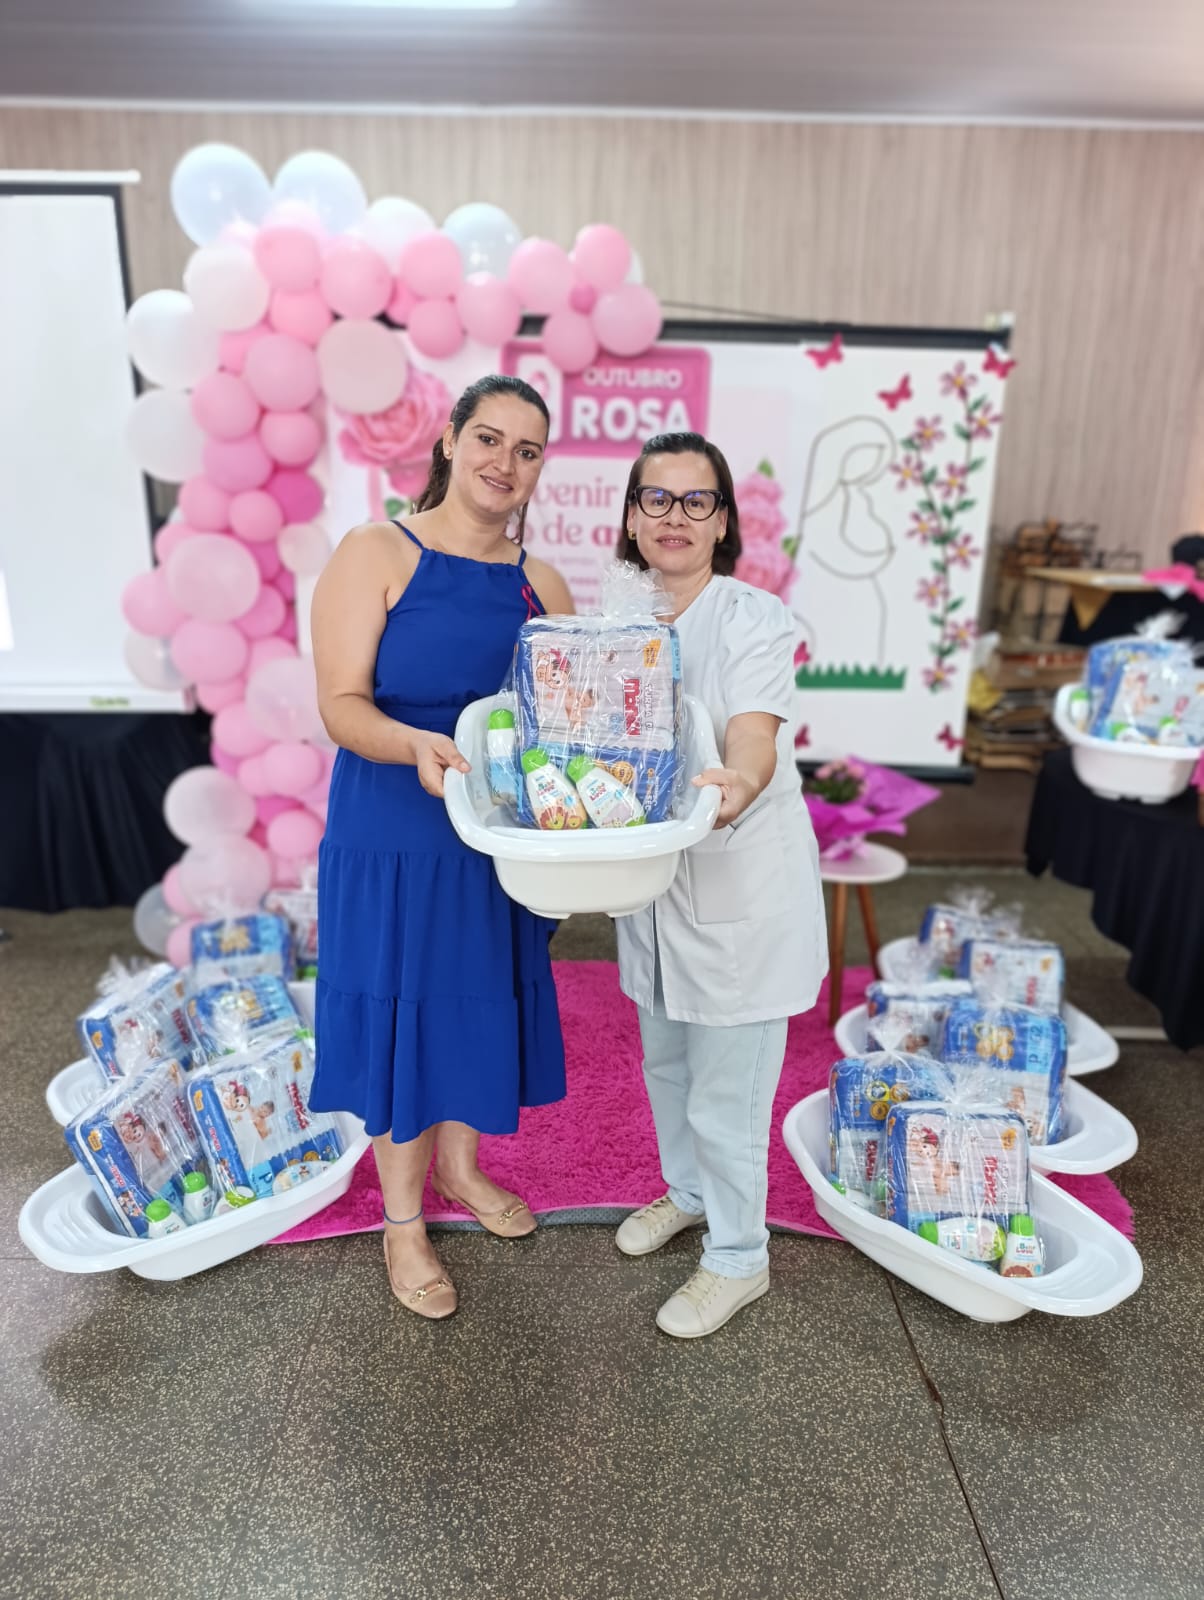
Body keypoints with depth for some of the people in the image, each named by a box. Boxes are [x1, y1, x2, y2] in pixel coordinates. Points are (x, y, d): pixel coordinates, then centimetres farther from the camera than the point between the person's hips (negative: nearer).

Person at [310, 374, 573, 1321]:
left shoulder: (542, 585, 4)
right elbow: (342, 704, -15)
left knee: (481, 1005, 18)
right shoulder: (376, 555, -9)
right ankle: (403, 1219, 34)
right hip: (393, 837, -4)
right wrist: (417, 745, -34)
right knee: (400, 1016, 9)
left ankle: (460, 1165, 47)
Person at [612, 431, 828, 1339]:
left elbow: (754, 739, -28)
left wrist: (735, 786, -49)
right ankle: (688, 1193, 51)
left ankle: (738, 1258, 31)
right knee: (667, 1064, 24)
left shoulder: (755, 620, -14)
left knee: (725, 1094, 5)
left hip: (743, 886, -6)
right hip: (654, 881, 6)